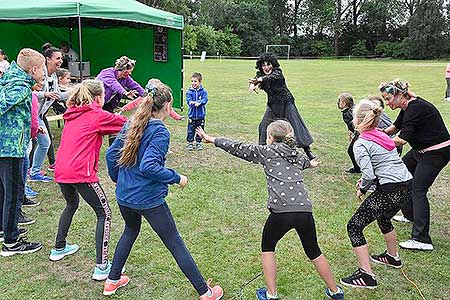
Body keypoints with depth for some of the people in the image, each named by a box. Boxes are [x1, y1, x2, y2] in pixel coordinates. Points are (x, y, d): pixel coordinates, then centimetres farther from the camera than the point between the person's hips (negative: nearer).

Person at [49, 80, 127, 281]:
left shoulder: (72, 115, 17)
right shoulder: (98, 115, -3)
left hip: (61, 171, 8)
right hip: (81, 172, -8)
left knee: (71, 204, 32)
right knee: (104, 214, 2)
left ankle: (59, 249, 43)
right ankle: (101, 267, -1)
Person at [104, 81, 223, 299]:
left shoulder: (132, 124, 4)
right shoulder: (160, 132, -18)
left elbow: (111, 154, 8)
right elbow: (148, 167, -28)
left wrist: (118, 179, 22)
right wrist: (176, 178, -17)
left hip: (123, 196, 7)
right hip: (149, 199, -7)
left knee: (130, 231, 33)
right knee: (175, 244, 4)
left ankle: (112, 280, 39)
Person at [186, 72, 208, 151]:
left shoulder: (203, 91, -3)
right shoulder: (189, 92, -3)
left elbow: (205, 99, -14)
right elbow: (188, 100, -14)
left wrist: (199, 102, -33)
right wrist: (192, 103, -36)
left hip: (201, 115, 0)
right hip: (192, 115, 0)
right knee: (190, 130, 4)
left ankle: (198, 143, 25)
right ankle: (190, 143, 17)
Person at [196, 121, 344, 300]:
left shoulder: (266, 151, 10)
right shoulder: (296, 154, 23)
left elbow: (239, 149, 13)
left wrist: (212, 140, 23)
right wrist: (311, 163, 71)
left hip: (281, 211, -4)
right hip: (305, 210, 5)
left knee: (267, 247, 22)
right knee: (313, 251, 24)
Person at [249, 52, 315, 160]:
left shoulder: (277, 72, -19)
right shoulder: (260, 74, -3)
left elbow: (272, 77, -41)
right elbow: (255, 80, -22)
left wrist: (261, 79, -61)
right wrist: (252, 84, -47)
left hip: (286, 103, -5)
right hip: (272, 105, 5)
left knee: (296, 125, -7)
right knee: (264, 126, 1)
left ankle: (308, 151, 1)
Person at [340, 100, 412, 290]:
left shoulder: (361, 143, -9)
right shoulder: (382, 136, 15)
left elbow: (369, 175, -19)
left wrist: (362, 189, 0)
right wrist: (365, 179, 17)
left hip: (389, 191, -9)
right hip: (407, 186, 9)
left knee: (354, 226, 1)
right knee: (383, 218, 35)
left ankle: (366, 276, 0)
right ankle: (392, 257, 52)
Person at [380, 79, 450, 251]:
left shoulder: (415, 108, -24)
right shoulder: (408, 107, 6)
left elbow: (403, 139, -30)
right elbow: (396, 126, 23)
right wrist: (383, 132, 6)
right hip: (421, 150, 11)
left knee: (418, 190, -15)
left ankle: (422, 240, -15)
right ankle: (410, 215, 37)